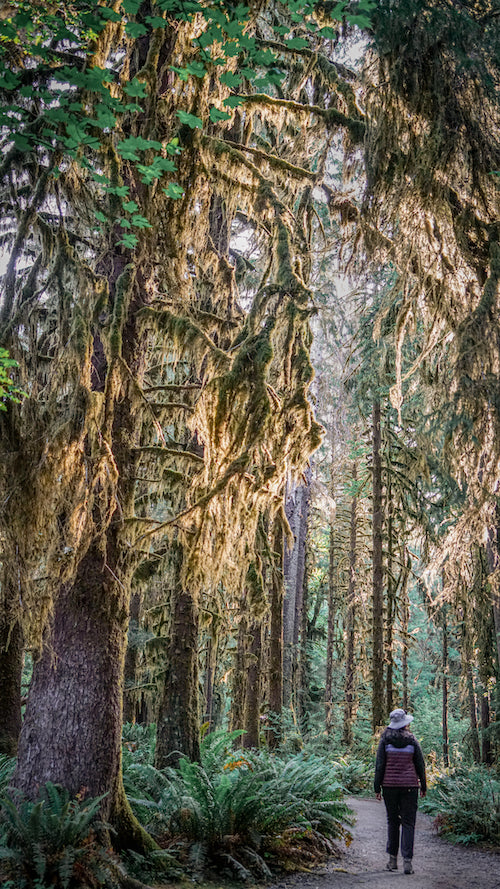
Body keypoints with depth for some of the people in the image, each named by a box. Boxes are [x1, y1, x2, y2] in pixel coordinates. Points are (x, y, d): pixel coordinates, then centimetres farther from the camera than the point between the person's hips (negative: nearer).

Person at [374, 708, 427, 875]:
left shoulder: (385, 739, -2)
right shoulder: (412, 740, -2)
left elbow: (379, 764, -3)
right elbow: (420, 764, 4)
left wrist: (377, 787, 3)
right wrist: (423, 786, 15)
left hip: (389, 785, 1)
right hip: (409, 785, -1)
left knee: (392, 821, 14)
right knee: (408, 823, 3)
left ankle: (392, 860, 17)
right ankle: (407, 861, -6)